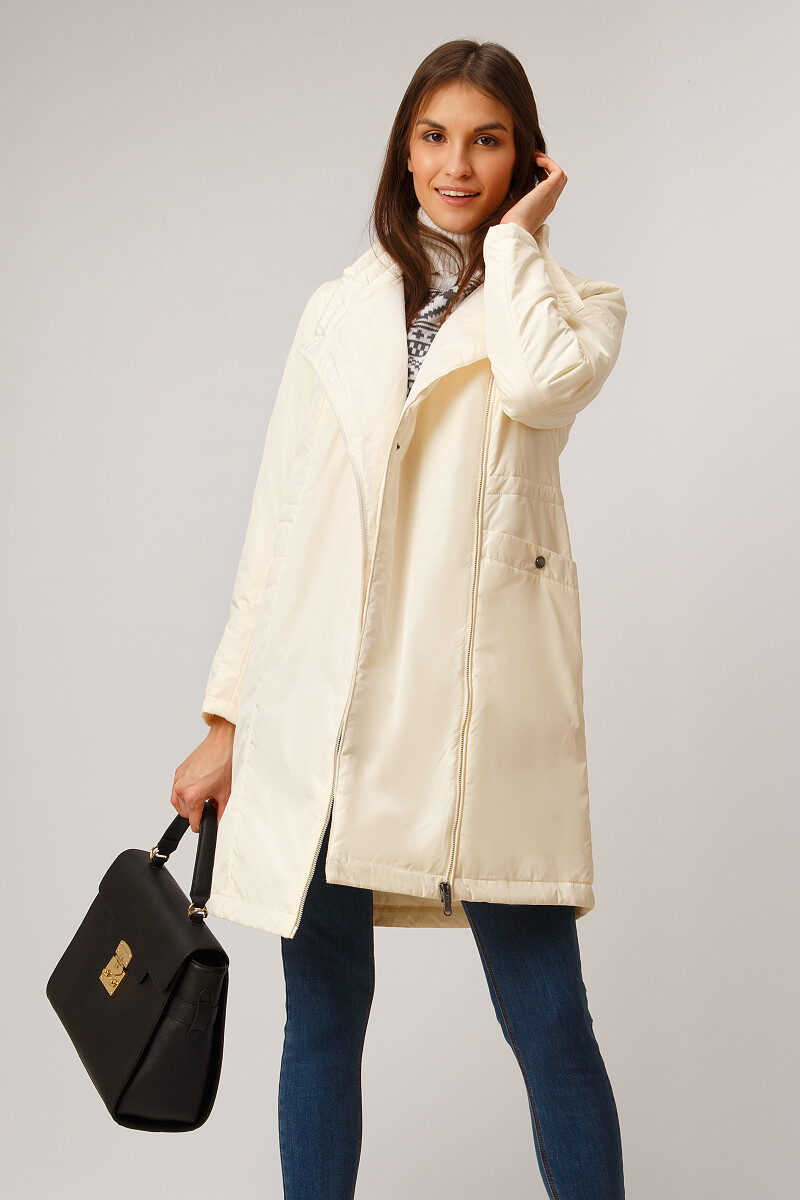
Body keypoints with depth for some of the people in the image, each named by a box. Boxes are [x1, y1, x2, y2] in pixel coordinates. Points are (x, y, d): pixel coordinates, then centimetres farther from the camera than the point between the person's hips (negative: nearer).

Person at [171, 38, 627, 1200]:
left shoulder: (575, 303, 10)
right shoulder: (341, 309, 15)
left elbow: (542, 384, -16)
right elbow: (278, 515, 13)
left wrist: (514, 237, 1)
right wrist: (229, 718, 10)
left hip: (480, 700, -2)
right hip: (324, 700, 3)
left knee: (548, 1020, -1)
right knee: (324, 1009, 10)